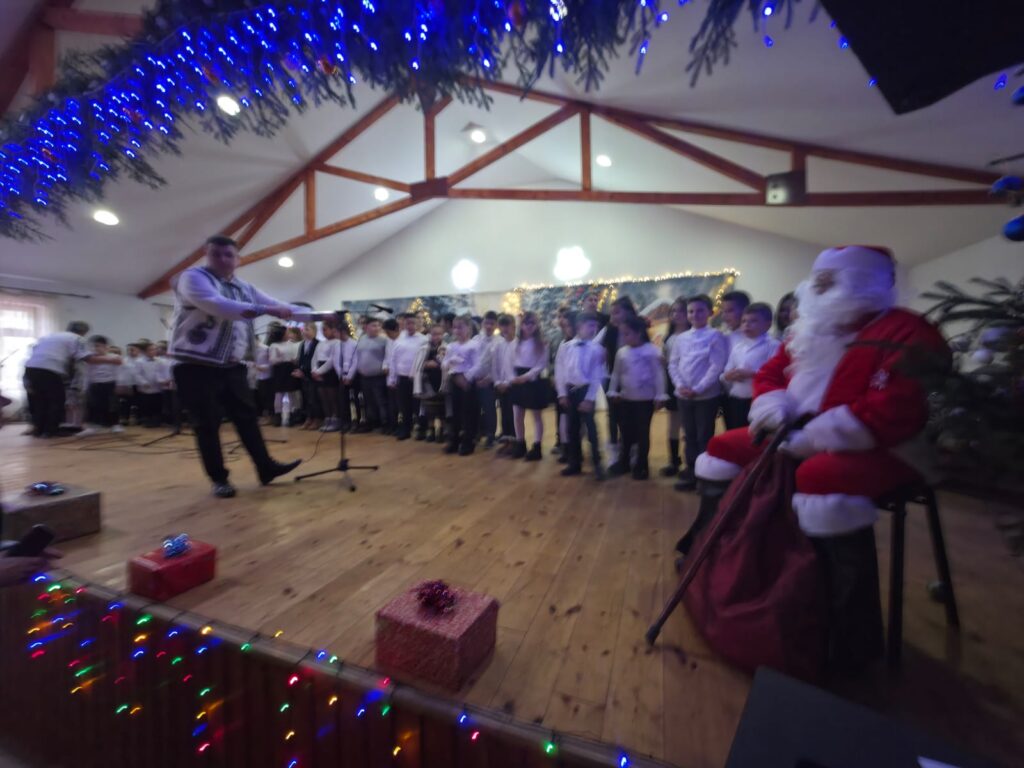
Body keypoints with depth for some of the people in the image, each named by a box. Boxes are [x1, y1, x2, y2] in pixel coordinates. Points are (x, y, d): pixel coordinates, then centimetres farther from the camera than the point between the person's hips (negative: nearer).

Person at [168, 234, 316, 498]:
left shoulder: (244, 289, 14)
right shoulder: (193, 277, -7)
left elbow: (280, 306, 12)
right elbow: (220, 307, -26)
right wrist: (266, 310, -30)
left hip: (232, 367, 6)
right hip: (197, 366, -6)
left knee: (247, 417, 8)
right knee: (207, 424, 1)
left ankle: (266, 468, 15)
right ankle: (219, 479, 13)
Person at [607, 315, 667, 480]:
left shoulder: (652, 351, -9)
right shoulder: (622, 352, 4)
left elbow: (659, 374, -9)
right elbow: (616, 374, 11)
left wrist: (660, 396, -11)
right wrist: (613, 391, 7)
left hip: (645, 399, -4)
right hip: (626, 399, 4)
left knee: (642, 433, 5)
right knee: (626, 432, 12)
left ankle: (641, 466, 19)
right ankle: (623, 462, 26)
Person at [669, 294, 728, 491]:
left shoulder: (715, 336, -6)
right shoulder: (682, 338, 8)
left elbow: (716, 367, -12)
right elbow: (673, 364, 7)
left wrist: (698, 389, -17)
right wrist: (680, 386, -8)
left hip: (706, 396, -4)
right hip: (683, 395, 5)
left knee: (704, 437, 4)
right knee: (690, 436, 13)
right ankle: (691, 472, 25)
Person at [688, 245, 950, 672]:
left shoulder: (905, 332, -11)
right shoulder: (811, 331, 13)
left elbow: (897, 409, -23)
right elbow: (770, 374, 15)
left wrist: (812, 438, -25)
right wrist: (773, 408, -8)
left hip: (873, 448, -8)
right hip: (798, 437, 8)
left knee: (821, 482, -39)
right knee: (721, 451, 5)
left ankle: (846, 638, -18)